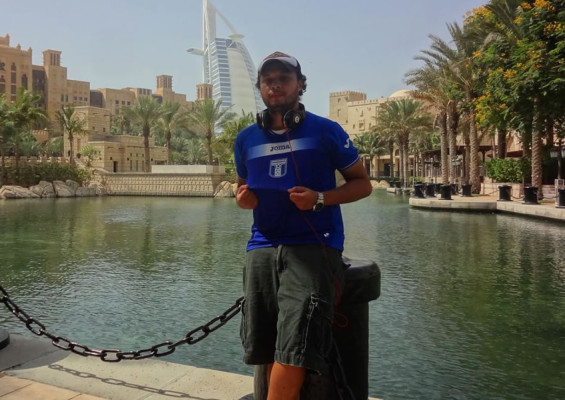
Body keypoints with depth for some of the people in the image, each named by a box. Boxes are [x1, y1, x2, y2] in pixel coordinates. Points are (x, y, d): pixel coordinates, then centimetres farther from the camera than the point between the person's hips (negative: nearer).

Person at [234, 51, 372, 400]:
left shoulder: (326, 131, 1)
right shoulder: (246, 139, 12)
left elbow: (362, 183, 5)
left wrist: (320, 198, -13)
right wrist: (243, 197, 1)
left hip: (313, 248, -4)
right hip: (262, 249, 5)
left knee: (293, 352, -13)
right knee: (265, 351, 7)